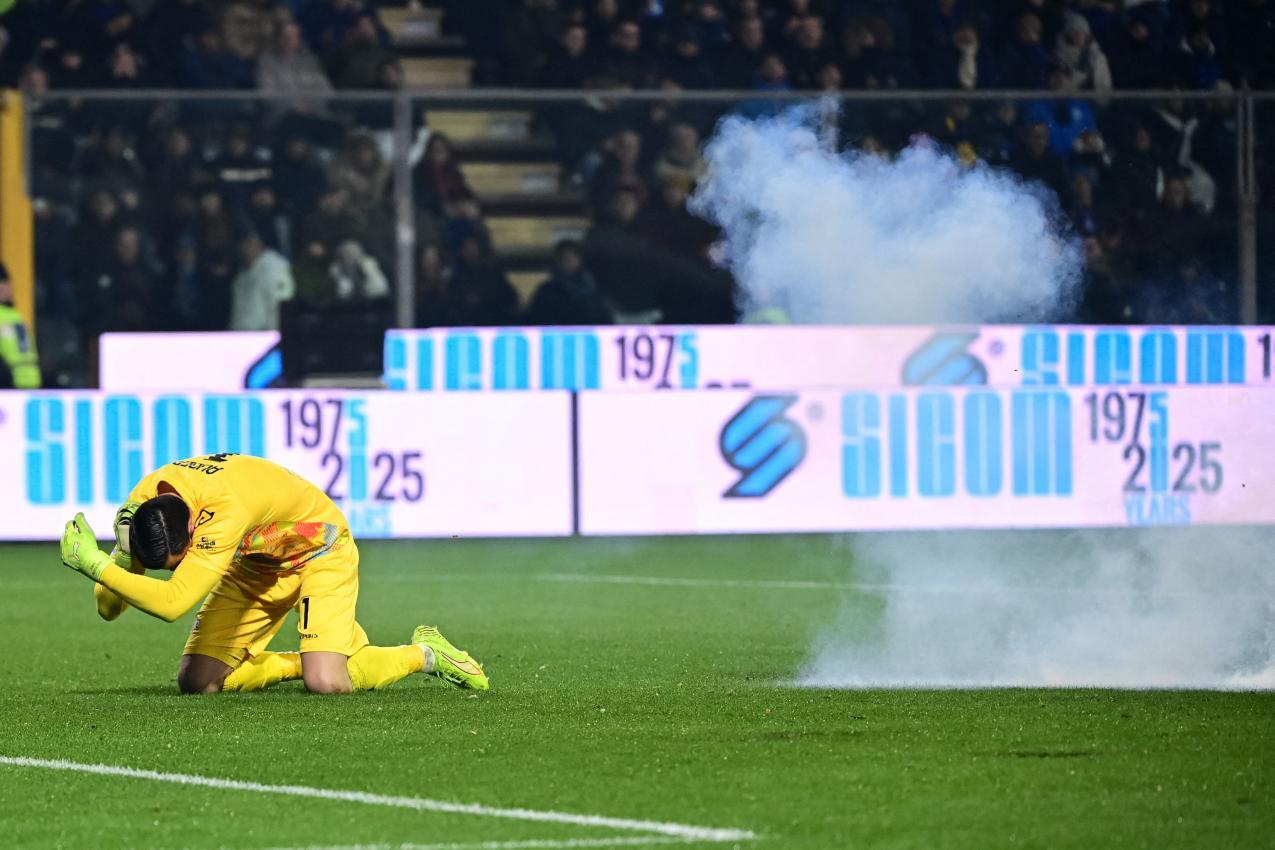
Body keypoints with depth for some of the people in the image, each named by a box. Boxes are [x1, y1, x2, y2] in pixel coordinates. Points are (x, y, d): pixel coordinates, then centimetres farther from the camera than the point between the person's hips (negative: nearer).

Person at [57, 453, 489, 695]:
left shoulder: (223, 509, -43)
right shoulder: (143, 501, -22)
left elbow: (173, 603, -48)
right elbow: (109, 608, -17)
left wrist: (94, 564, -46)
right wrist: (122, 557, -37)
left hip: (318, 549, -7)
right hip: (256, 565, 7)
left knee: (326, 683, -26)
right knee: (195, 682, -5)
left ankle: (424, 653, 3)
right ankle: (306, 659, 17)